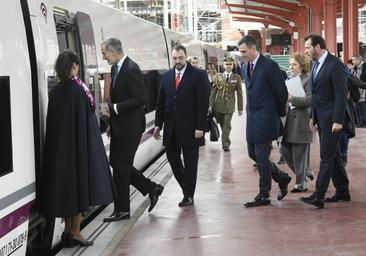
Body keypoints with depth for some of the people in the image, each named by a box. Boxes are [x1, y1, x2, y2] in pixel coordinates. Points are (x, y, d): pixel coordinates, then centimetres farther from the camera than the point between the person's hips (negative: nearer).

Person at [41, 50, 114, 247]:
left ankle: (68, 229, 20)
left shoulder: (55, 91, 2)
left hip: (58, 145, 5)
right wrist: (87, 147, -8)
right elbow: (85, 118, -14)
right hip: (79, 142, -5)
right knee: (80, 181, 4)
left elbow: (52, 121, 5)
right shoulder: (78, 89, -13)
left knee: (65, 182, 13)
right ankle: (74, 232, 8)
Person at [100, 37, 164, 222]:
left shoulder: (131, 70, -17)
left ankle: (122, 210, 9)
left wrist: (115, 108, -19)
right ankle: (152, 189, 25)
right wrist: (112, 123, 16)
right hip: (119, 127, 10)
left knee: (121, 166, -3)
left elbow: (140, 99, -22)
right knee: (117, 164, 13)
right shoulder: (116, 68, 12)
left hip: (129, 127, -10)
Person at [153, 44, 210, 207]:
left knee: (190, 163, 4)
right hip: (171, 127, 5)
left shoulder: (198, 76, -6)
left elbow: (203, 103, -9)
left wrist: (200, 127, -15)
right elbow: (161, 102, 12)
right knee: (172, 158, 6)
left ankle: (188, 195, 14)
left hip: (190, 128, -5)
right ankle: (186, 187, 26)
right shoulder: (166, 76, 10)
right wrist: (158, 124, 6)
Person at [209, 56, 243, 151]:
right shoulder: (217, 77, 6)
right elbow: (213, 92, 6)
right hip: (218, 105, 1)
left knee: (227, 125, -6)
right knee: (222, 125, 8)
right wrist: (210, 105, -1)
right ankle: (226, 142, 25)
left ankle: (225, 144, -1)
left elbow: (239, 93, 4)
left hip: (229, 106, -1)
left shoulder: (237, 78, 4)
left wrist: (240, 108, 1)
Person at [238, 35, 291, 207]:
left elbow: (281, 91, -10)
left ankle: (263, 196, 6)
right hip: (252, 119, 8)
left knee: (262, 157, -4)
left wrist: (279, 113, -1)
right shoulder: (246, 67, 11)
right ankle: (282, 178, 28)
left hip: (265, 119, -8)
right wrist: (250, 111, 15)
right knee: (253, 154, 11)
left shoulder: (269, 66, -13)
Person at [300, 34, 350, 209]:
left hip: (331, 119, -9)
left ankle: (318, 196, -8)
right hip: (321, 118, 9)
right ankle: (342, 192, 23)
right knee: (332, 155, 14)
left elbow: (341, 94, -17)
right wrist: (313, 117, 17)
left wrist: (338, 120, -20)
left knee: (327, 157, -7)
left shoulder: (335, 65, -14)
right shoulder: (316, 64, 13)